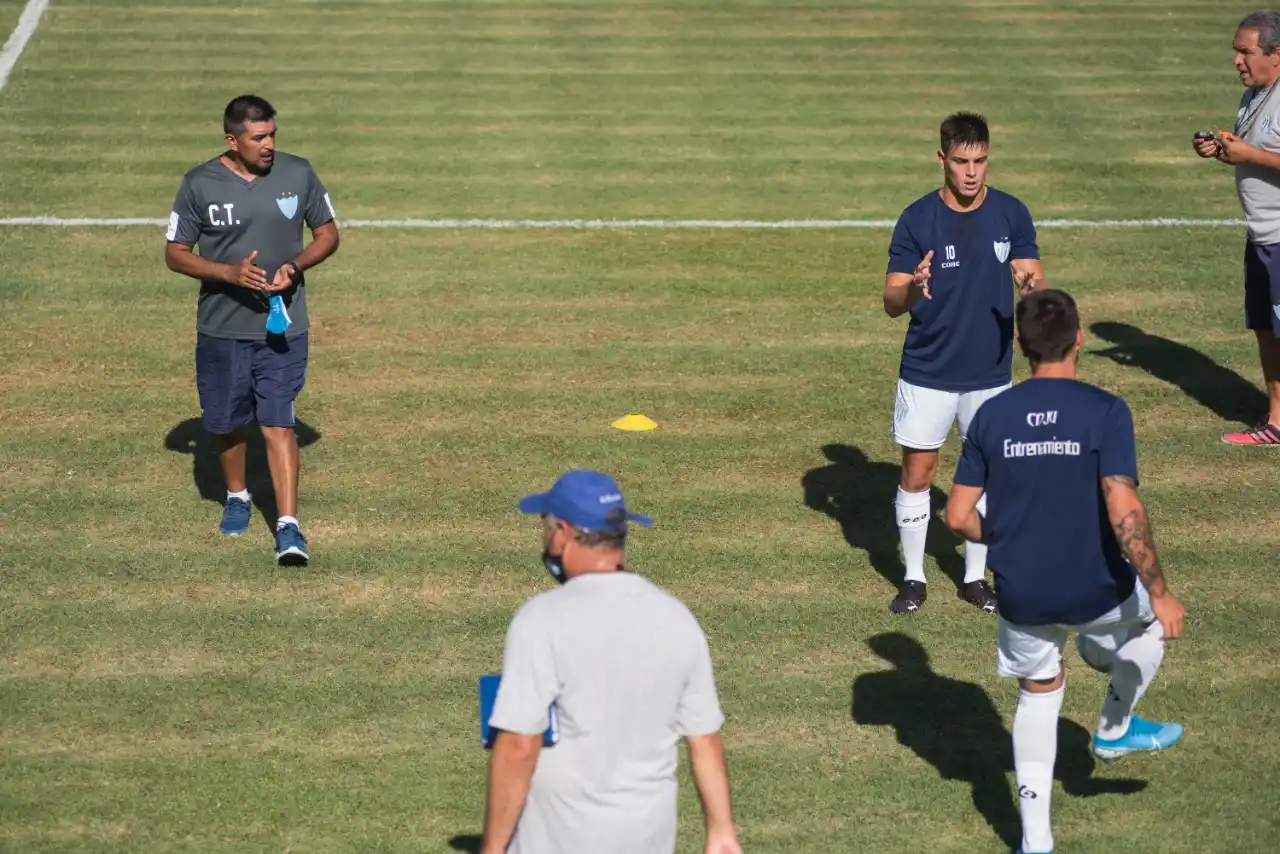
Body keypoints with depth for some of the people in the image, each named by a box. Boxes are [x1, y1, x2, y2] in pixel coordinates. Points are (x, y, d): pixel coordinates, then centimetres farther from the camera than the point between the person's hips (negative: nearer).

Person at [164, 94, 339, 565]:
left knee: (278, 424, -9)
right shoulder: (200, 184, -8)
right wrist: (229, 272, -19)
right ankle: (237, 496, 40)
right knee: (226, 422, 15)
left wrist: (295, 266, -12)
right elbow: (175, 253, -3)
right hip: (221, 328, 1)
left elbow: (327, 233, 8)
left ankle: (288, 526, -10)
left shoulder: (298, 173, -3)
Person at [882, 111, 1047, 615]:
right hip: (927, 371, -2)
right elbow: (891, 302, -10)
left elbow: (1034, 279, -4)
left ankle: (975, 577, 23)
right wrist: (913, 289, -34)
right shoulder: (917, 219, -10)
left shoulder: (1011, 214, -3)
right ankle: (913, 578, 18)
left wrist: (1033, 285, -29)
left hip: (990, 371, 2)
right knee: (917, 475, 4)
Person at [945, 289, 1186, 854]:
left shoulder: (991, 416, -2)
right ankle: (1114, 730, 40)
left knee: (1038, 695, 24)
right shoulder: (1105, 412, -13)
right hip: (1094, 591, -3)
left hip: (1020, 594, 3)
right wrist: (1160, 593, -11)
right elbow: (1124, 514, -21)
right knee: (1152, 614, 30)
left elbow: (959, 516, -1)